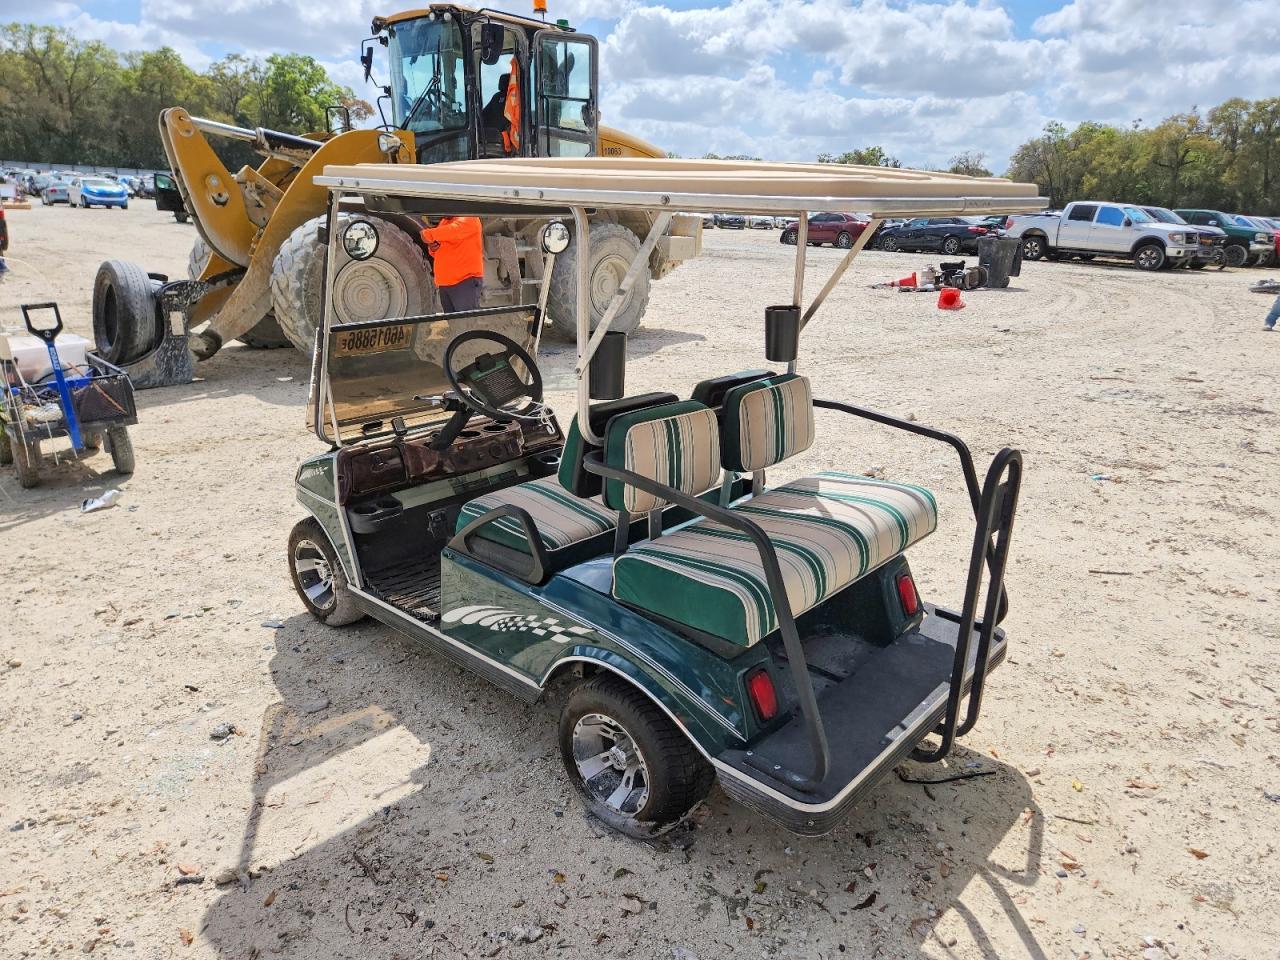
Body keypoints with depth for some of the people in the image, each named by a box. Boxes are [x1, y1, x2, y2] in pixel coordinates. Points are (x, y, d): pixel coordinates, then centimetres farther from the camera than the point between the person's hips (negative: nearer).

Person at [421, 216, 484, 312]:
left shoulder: (469, 218, -4)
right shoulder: (443, 222, 21)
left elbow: (454, 230, -26)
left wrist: (429, 234, -20)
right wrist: (433, 248, 4)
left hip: (466, 280, -8)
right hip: (444, 284, 8)